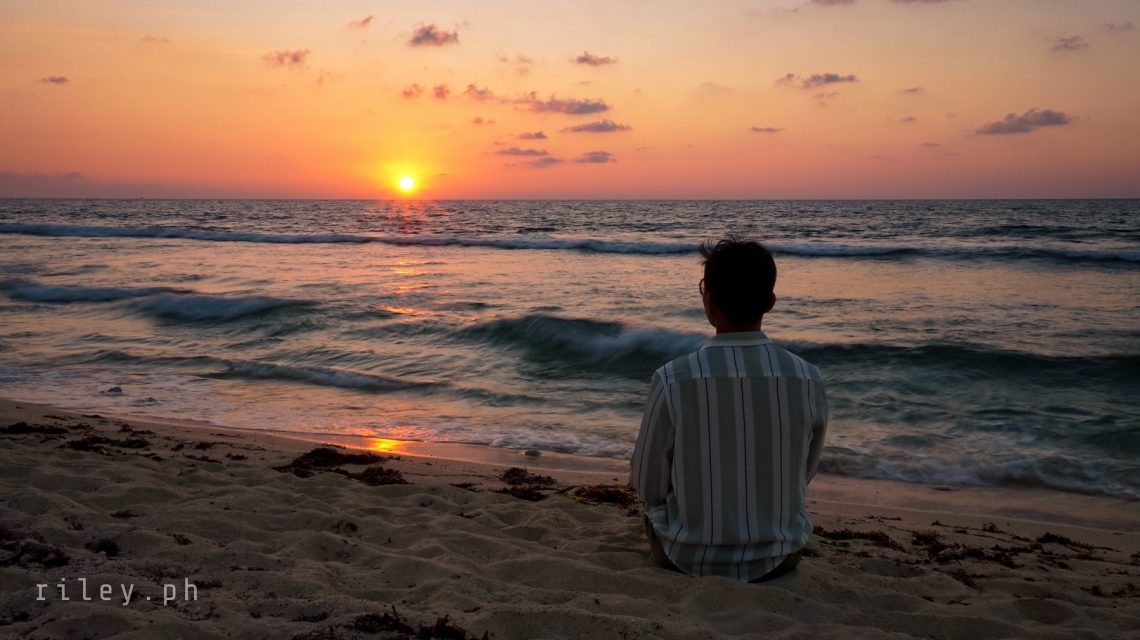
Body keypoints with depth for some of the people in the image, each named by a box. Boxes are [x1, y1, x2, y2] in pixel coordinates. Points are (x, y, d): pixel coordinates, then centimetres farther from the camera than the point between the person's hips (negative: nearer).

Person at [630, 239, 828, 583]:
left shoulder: (673, 379, -22)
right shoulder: (808, 380, -15)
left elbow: (647, 485, -10)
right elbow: (803, 476, 2)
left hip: (688, 559, -2)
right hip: (779, 559, 2)